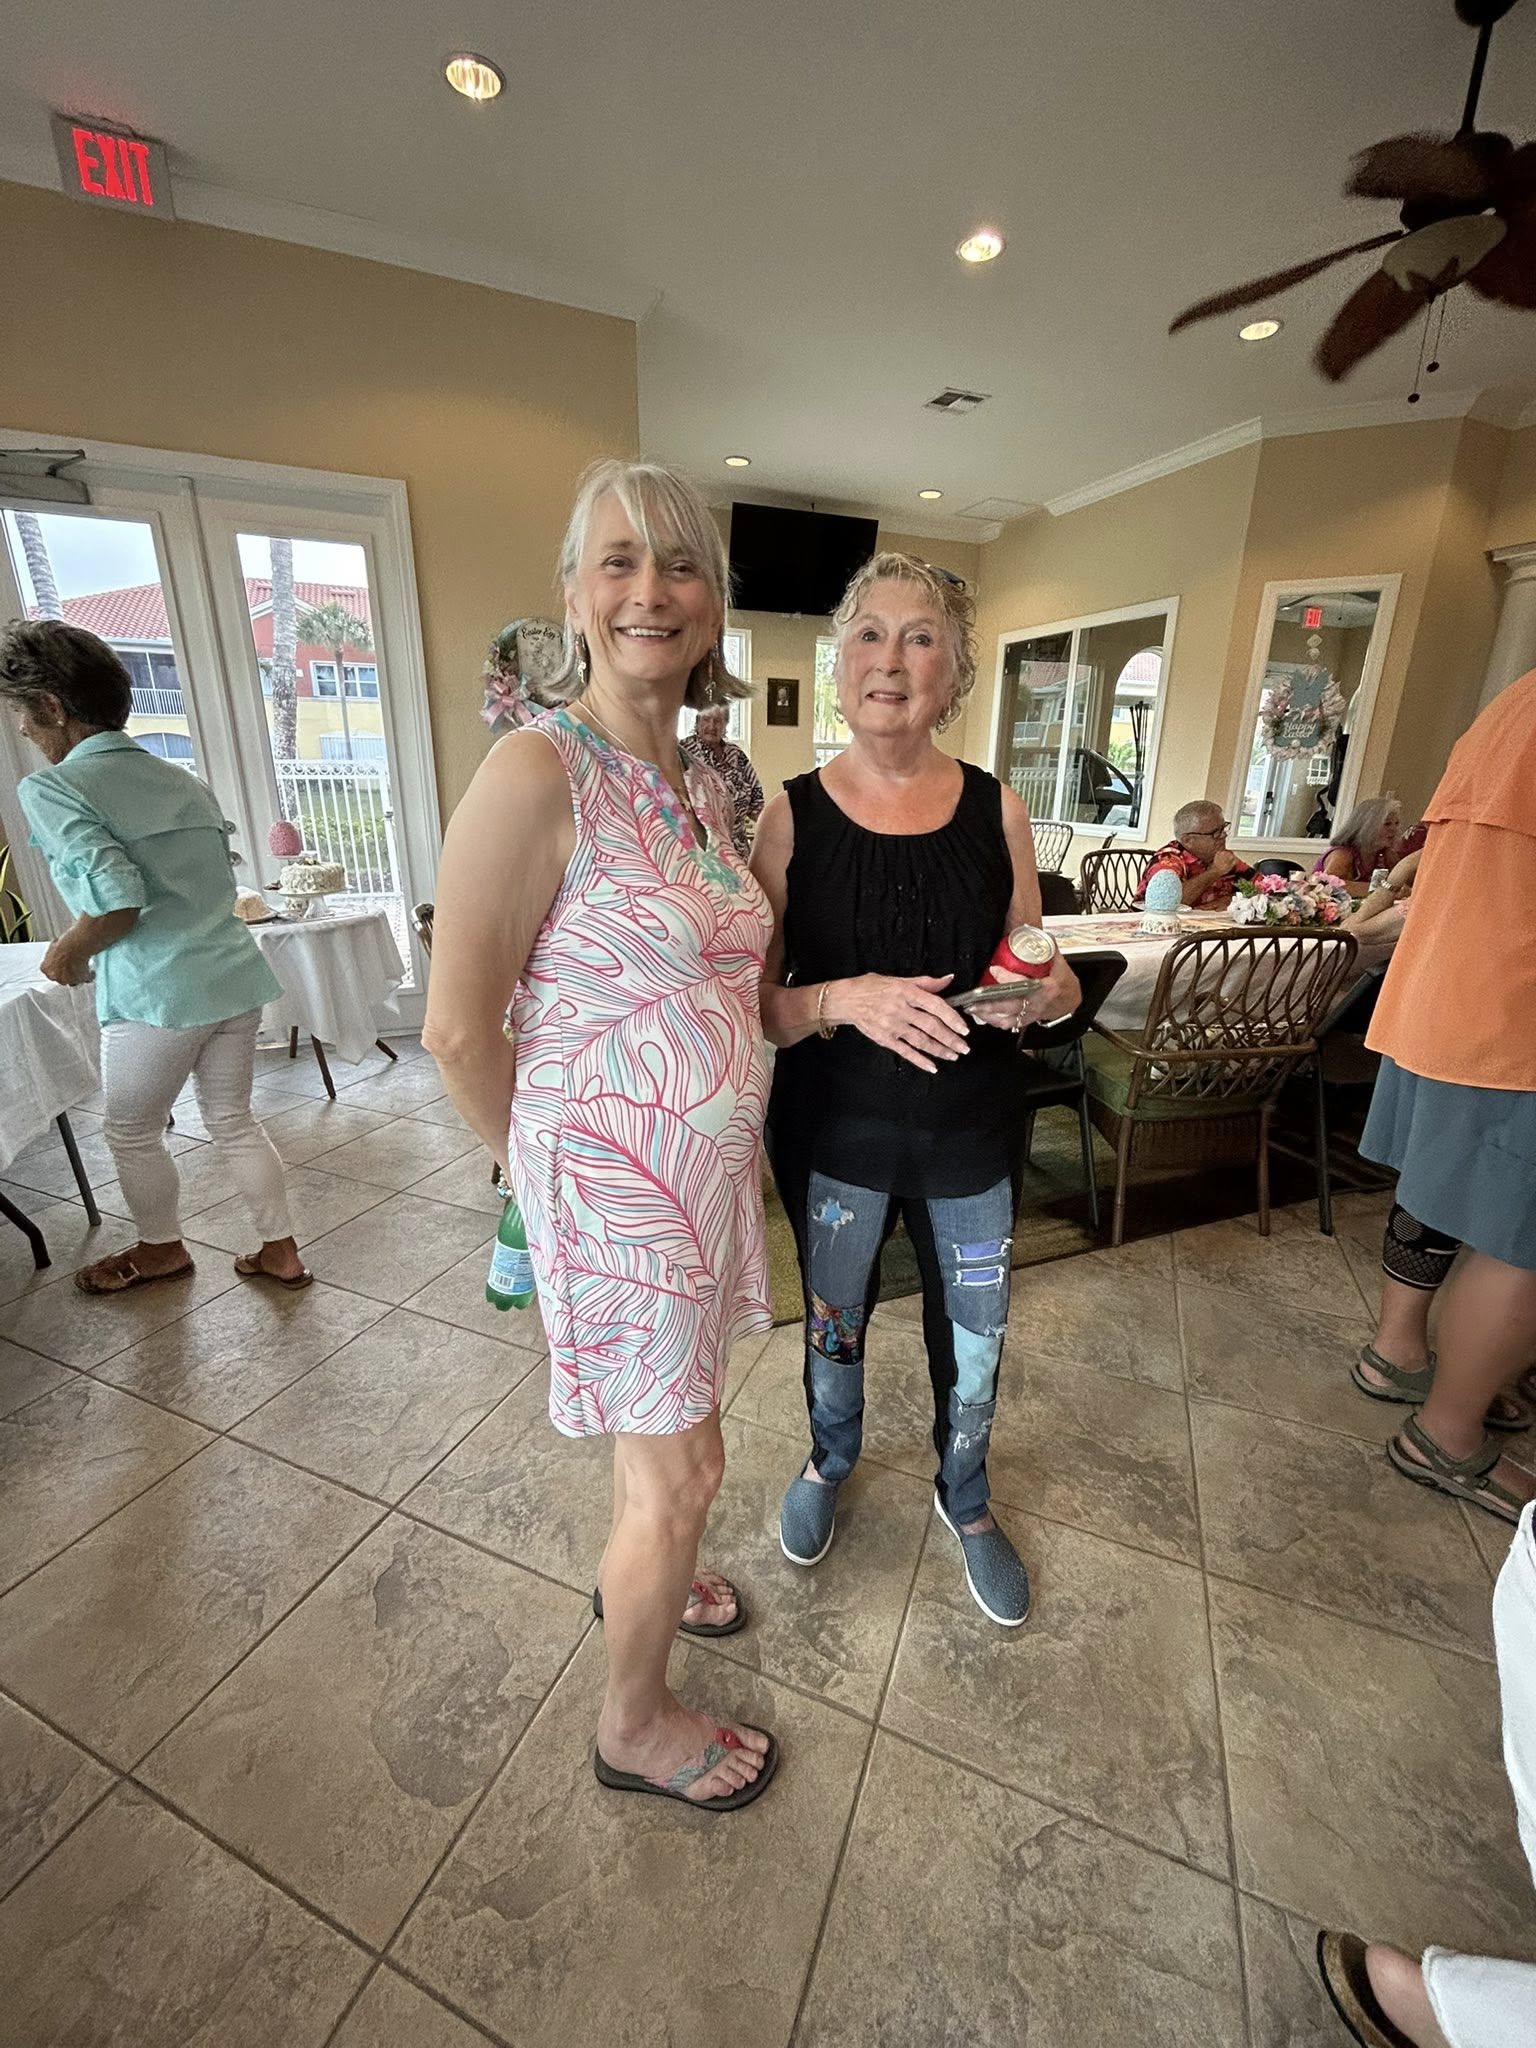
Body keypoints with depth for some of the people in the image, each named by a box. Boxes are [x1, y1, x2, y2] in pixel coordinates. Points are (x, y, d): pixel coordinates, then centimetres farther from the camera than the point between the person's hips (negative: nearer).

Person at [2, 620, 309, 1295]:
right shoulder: (183, 780, 12)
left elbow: (118, 897, -21)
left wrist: (69, 953, -2)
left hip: (157, 994, -6)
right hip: (236, 974, 6)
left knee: (131, 1131, 18)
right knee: (232, 1120, 17)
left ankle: (161, 1249, 38)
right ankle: (281, 1250, 24)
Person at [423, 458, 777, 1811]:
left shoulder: (703, 784, 6)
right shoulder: (537, 772, -19)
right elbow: (460, 1029, -15)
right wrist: (541, 1163, -3)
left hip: (709, 1165, 7)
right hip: (618, 1175, -7)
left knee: (663, 1428, 27)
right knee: (683, 1470, 11)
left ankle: (639, 1578, 58)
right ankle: (635, 1726, 42)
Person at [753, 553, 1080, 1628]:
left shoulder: (997, 810, -4)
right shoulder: (793, 814, -9)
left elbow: (1037, 972, 6)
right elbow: (757, 1004, -10)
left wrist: (1049, 991, -16)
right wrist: (845, 998, -28)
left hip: (971, 1134, 2)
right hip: (834, 1132, -1)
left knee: (975, 1341, 18)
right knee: (833, 1323, 22)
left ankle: (965, 1497, 52)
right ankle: (831, 1458, 56)